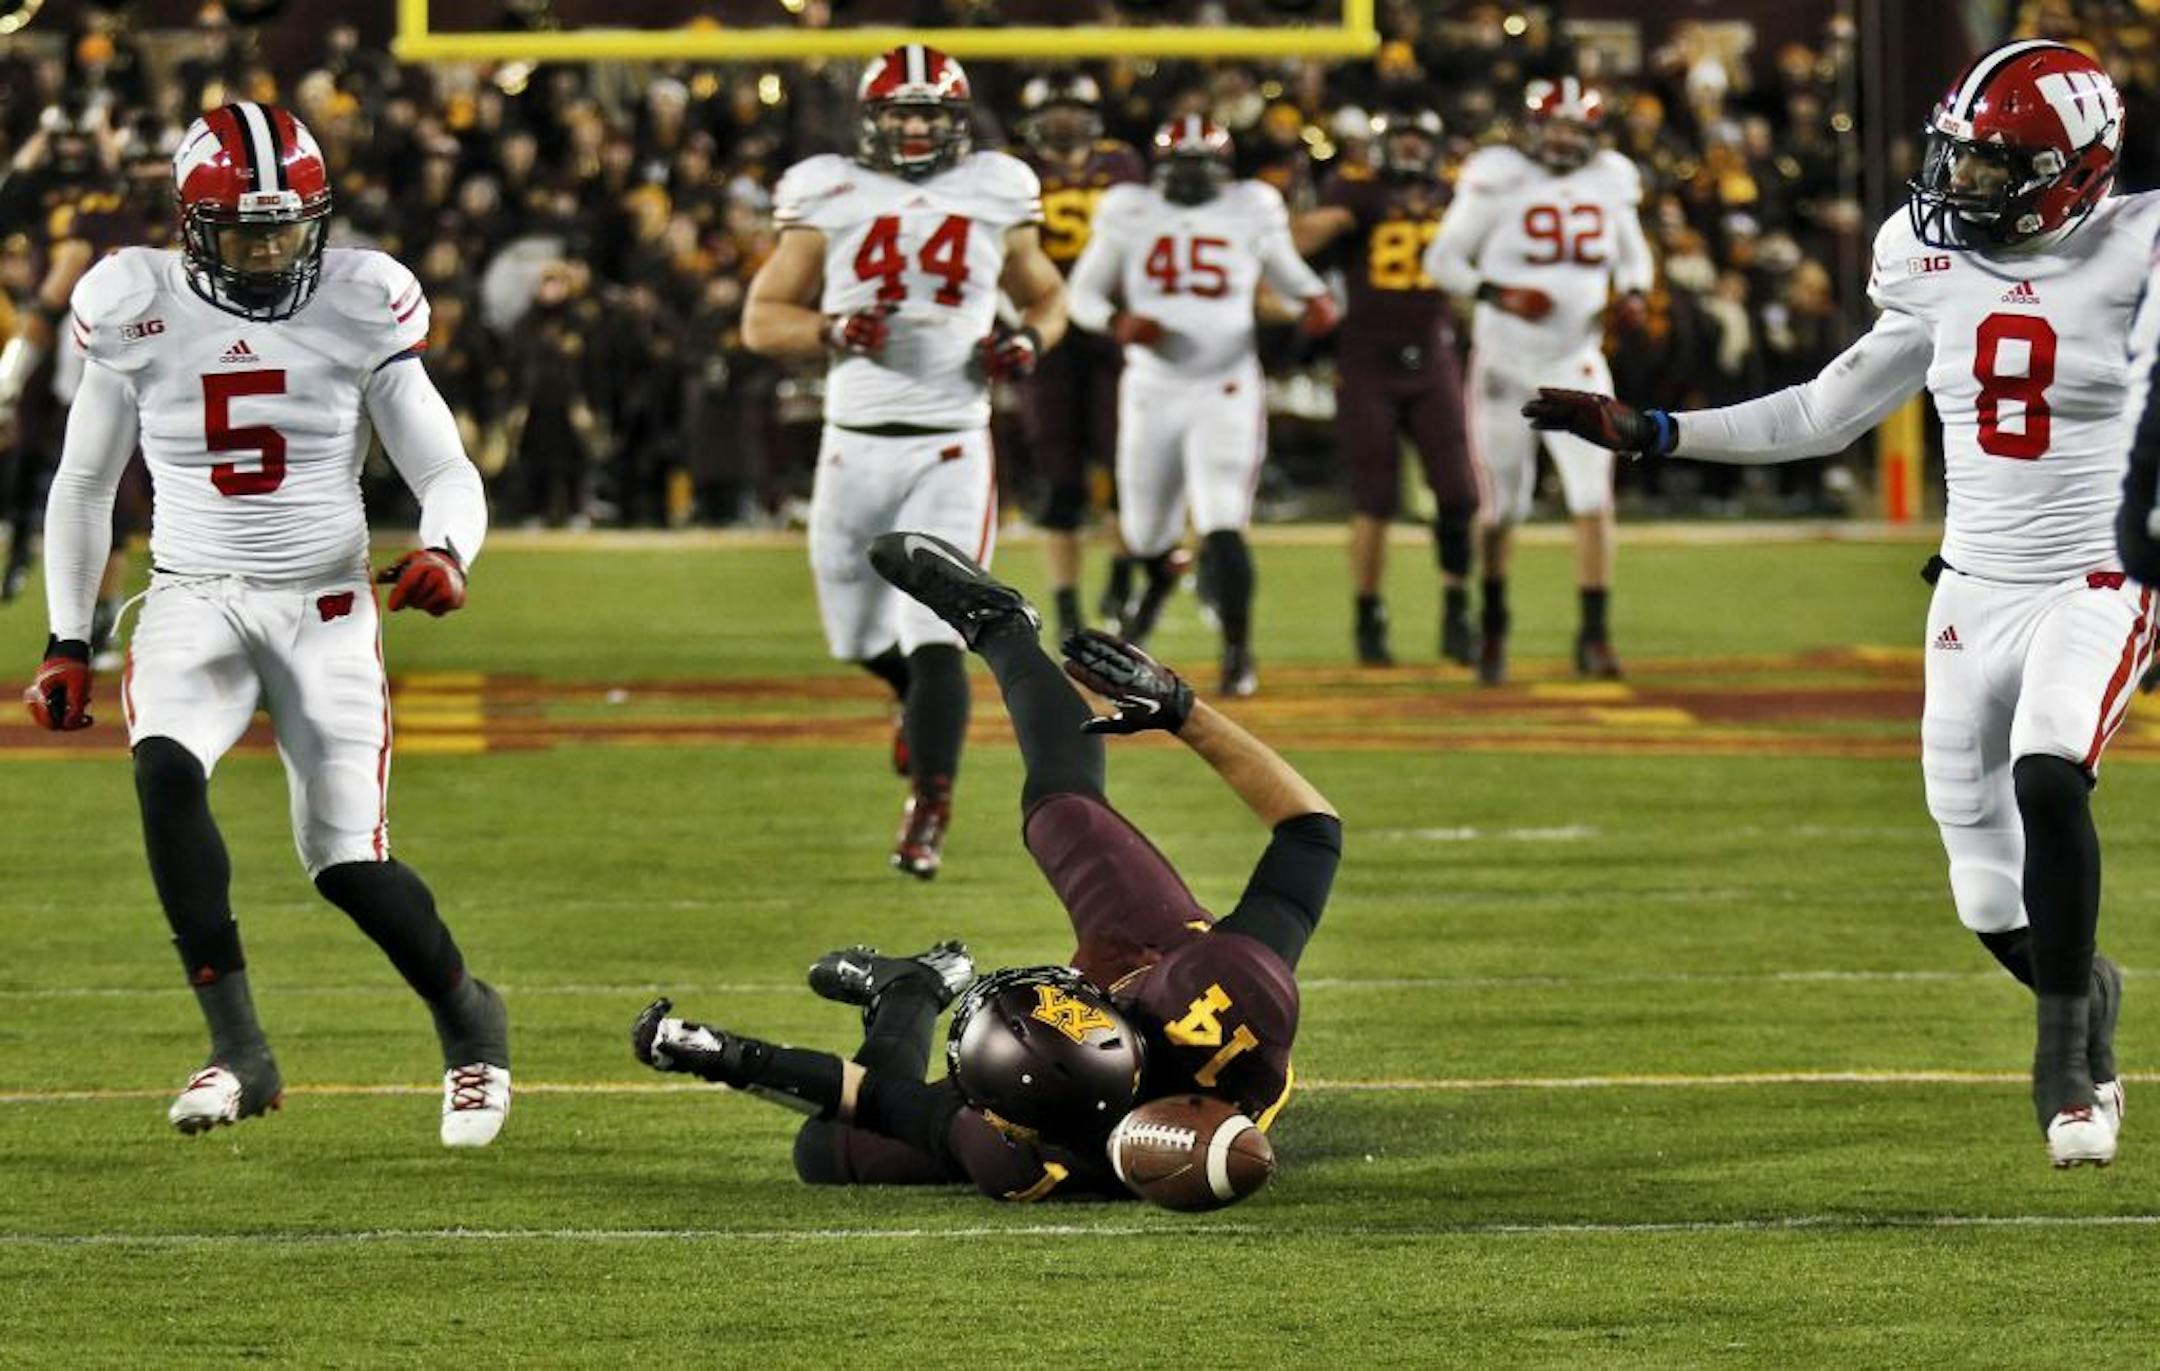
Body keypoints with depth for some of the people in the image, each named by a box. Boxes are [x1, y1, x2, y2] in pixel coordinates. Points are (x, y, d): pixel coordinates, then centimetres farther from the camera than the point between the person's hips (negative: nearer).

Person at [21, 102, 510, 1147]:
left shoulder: (359, 310, -6)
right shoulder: (140, 313, -3)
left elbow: (445, 472, -2)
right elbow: (84, 485, 10)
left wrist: (445, 553, -24)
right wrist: (68, 643, 7)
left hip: (324, 606, -1)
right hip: (195, 599, 1)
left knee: (348, 864, -8)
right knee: (166, 769, -30)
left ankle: (469, 1022, 24)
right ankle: (238, 1050, -27)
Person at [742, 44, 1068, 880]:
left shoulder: (995, 199, 4)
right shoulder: (830, 201, 1)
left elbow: (1047, 297, 20)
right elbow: (762, 318, 2)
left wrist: (1029, 342, -3)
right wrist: (830, 332, -17)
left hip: (952, 449, -2)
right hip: (856, 444, 2)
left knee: (934, 640, -14)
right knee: (860, 636, 14)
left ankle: (929, 813, -10)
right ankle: (921, 700, 47)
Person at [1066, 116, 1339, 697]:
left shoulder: (1250, 213, 1)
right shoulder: (1130, 214, 0)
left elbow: (1287, 271, 16)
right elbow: (1084, 293, 6)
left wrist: (1316, 300, -6)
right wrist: (1118, 323, -15)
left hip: (1225, 392, -2)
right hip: (1152, 389, 2)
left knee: (1222, 527, -17)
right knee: (1144, 530, 16)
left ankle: (1238, 649, -7)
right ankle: (1159, 577, 52)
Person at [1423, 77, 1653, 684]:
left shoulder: (1610, 182, 4)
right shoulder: (1499, 180, -8)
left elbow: (1633, 253, 20)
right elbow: (1443, 258, -5)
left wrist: (1632, 293, -2)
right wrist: (1497, 294, -21)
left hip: (1576, 363, 2)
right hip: (1506, 361, -2)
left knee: (1593, 497, -11)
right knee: (1502, 507, 7)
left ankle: (1595, 633, -8)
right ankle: (1491, 627, 26)